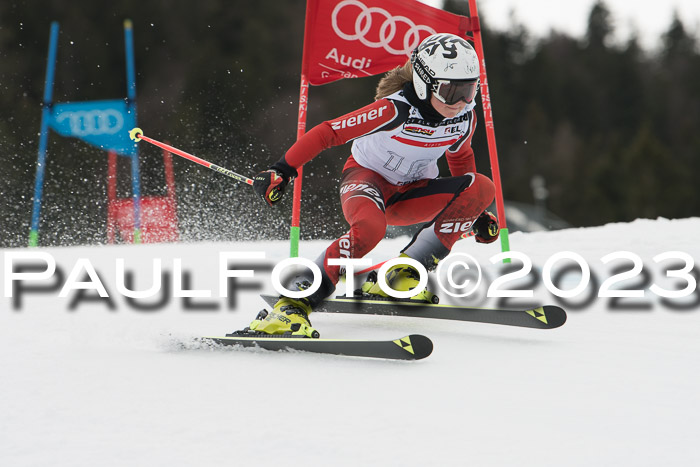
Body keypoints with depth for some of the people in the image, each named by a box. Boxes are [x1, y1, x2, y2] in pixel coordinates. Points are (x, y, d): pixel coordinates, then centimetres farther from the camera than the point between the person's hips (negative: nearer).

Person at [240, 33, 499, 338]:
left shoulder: (464, 119, -9)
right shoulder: (396, 109, -26)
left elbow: (460, 157, 14)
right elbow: (329, 132, -22)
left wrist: (473, 212, 17)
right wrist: (282, 171, -26)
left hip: (412, 193, 6)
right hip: (367, 176, -6)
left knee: (482, 188, -19)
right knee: (370, 227, -41)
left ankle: (405, 275, -14)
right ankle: (292, 304, -35)